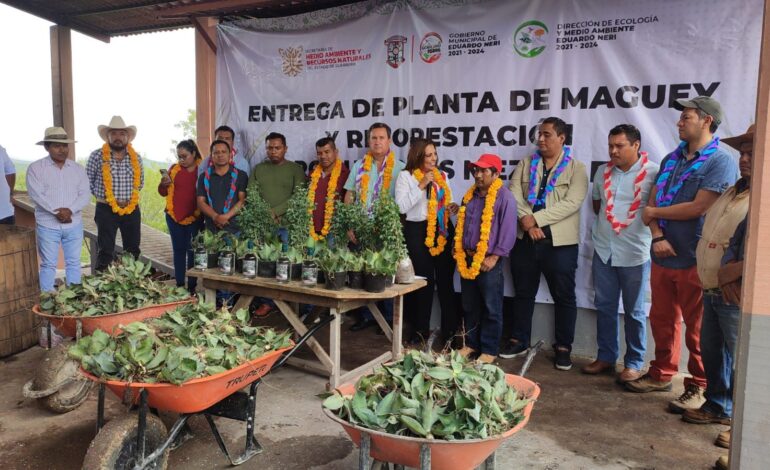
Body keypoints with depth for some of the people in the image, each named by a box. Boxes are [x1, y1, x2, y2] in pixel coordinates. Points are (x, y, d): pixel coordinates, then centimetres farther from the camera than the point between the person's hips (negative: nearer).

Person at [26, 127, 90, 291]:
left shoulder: (78, 168, 7)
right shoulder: (35, 168, -1)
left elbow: (85, 194, -1)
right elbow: (36, 194, -12)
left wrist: (70, 210, -16)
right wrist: (56, 211, -20)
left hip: (74, 224, 3)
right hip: (47, 225, -3)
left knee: (74, 263, 9)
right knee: (48, 265, 4)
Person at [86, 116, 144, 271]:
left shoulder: (136, 158, 5)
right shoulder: (97, 156, -5)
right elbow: (87, 181, 3)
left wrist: (130, 197, 10)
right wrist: (102, 196, 2)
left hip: (132, 210, 3)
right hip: (106, 210, -3)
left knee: (133, 251, 10)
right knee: (105, 252, 0)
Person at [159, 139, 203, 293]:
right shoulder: (174, 168, 8)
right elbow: (163, 192, 11)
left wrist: (199, 212, -17)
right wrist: (164, 183, -10)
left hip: (195, 217, -4)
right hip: (174, 216, 4)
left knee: (192, 251, 2)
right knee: (178, 250, 9)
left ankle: (192, 286, 9)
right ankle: (179, 284, 16)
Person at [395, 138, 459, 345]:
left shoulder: (442, 176, 12)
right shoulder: (406, 176, -2)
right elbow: (401, 206, -12)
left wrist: (453, 207, -1)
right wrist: (421, 185, -16)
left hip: (443, 230, 4)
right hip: (418, 231, -4)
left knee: (445, 280, 5)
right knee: (424, 281, 2)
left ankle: (450, 328, 15)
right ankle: (421, 329, 17)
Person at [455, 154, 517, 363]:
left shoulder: (504, 197, -9)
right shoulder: (470, 195, 13)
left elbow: (508, 231, -14)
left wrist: (494, 257, -17)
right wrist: (458, 250, 12)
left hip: (489, 262, -7)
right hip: (467, 260, 7)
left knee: (491, 309, 2)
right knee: (469, 306, 15)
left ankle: (489, 350, 13)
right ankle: (471, 344, 28)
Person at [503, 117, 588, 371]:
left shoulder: (576, 168, -1)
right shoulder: (525, 164, 10)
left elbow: (571, 203, -13)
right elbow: (513, 196, -1)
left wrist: (536, 219, -18)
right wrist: (527, 223, -16)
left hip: (560, 243, -3)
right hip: (525, 240, 3)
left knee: (564, 297, 6)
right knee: (523, 293, 13)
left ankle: (563, 347, 19)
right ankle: (518, 341, 27)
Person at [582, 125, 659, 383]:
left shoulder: (653, 172, -11)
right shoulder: (603, 171, 8)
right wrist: (608, 222, 12)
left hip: (635, 253, -5)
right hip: (603, 250, 5)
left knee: (634, 312, 7)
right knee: (604, 306, 13)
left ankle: (634, 363, 20)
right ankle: (606, 356, 26)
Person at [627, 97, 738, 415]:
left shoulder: (720, 161, -9)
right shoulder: (671, 159, 13)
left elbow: (698, 208, -17)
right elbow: (653, 202, 8)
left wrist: (653, 212, -5)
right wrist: (657, 236, -9)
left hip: (695, 260, -6)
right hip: (663, 256, 7)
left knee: (697, 329, 4)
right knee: (661, 319, 15)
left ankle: (698, 387, 18)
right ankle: (661, 374, 30)